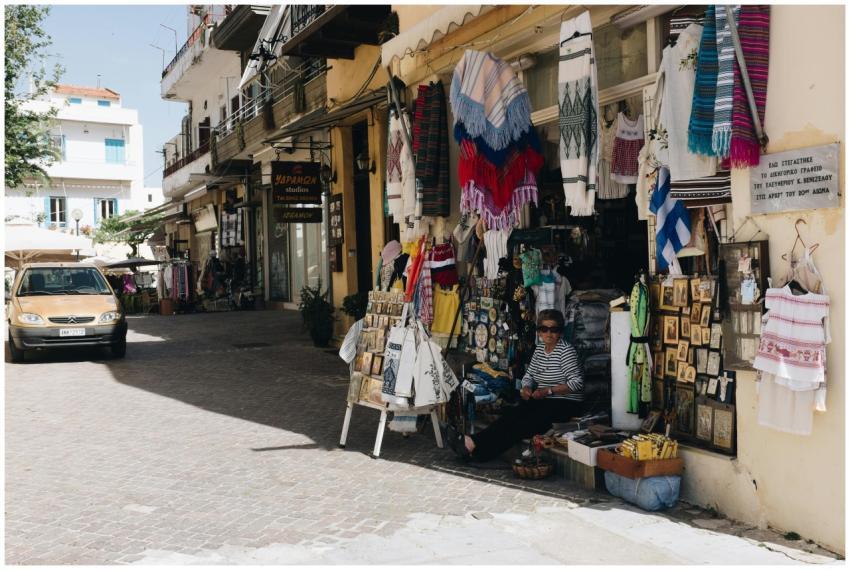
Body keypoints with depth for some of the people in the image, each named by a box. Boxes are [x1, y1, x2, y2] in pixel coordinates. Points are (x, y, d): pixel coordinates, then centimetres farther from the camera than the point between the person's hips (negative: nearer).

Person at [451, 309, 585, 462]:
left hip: (566, 404, -7)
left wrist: (548, 391, -23)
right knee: (512, 414, -19)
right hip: (544, 401, 7)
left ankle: (477, 443, -34)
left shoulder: (566, 350, -13)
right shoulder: (540, 348, 11)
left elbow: (577, 382, -20)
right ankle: (479, 449, -32)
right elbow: (529, 375, 17)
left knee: (526, 422, -27)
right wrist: (526, 388, -6)